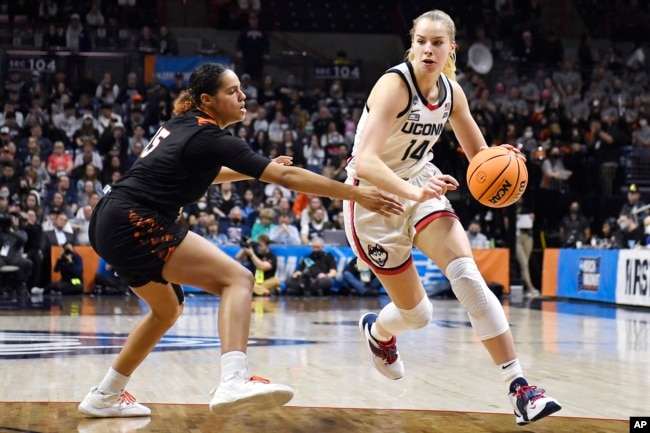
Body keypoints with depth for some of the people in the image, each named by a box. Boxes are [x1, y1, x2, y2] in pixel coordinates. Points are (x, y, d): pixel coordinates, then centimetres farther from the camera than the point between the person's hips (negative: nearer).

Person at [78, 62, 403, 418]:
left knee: (168, 308, 28)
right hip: (135, 224, -10)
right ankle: (233, 384, -37)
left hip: (110, 223, 10)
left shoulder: (183, 125, 16)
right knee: (237, 278, -16)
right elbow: (286, 176, -14)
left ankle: (105, 396, 33)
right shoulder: (209, 137, -10)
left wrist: (256, 170, 29)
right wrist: (355, 194, -13)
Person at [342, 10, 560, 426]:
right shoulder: (394, 85, -24)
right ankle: (377, 330, 42)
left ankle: (519, 387, -23)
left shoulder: (451, 92, -4)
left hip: (421, 186, 5)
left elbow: (479, 154, 9)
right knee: (417, 313, 3)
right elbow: (364, 162, -34)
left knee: (467, 275, -20)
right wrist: (414, 191, -50)